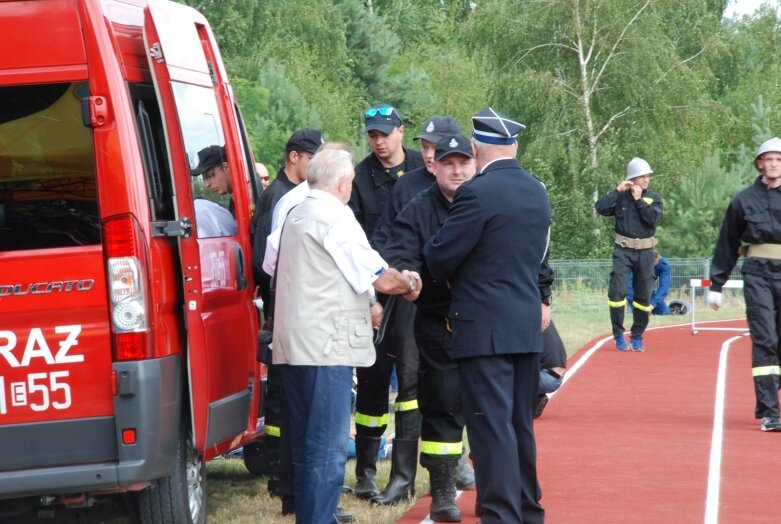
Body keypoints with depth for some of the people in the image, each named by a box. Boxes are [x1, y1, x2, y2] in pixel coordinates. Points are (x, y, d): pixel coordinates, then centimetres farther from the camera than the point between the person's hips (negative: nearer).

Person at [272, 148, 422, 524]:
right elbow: (381, 279, -11)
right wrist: (409, 282, 8)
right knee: (328, 448, -9)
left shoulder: (297, 217, 18)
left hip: (293, 345, 10)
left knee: (306, 444, 14)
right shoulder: (335, 218, -11)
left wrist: (365, 307, 28)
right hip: (327, 345, -10)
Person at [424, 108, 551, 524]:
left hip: (485, 329, -8)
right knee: (520, 425, 17)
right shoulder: (537, 193, 10)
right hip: (528, 324, 8)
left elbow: (440, 259, -12)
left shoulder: (477, 193, -15)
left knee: (491, 426, -6)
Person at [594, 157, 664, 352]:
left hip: (645, 251, 2)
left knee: (643, 297, 6)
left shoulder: (654, 199, 6)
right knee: (617, 291, -13)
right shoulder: (621, 197, 3)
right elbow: (600, 208, -12)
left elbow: (653, 219, -12)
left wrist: (639, 200, -10)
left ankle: (637, 337, 19)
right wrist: (617, 190, -13)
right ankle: (618, 335, -2)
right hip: (623, 250, -2)